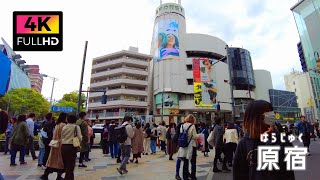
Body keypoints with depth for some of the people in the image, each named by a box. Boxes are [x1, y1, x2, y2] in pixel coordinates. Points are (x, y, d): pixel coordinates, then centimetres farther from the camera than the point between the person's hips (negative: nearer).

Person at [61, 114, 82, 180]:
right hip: (72, 147, -5)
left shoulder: (64, 127, 8)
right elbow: (80, 138, -9)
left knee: (66, 164, 16)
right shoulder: (76, 127, -5)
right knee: (70, 165, 3)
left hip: (63, 147, 5)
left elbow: (61, 138, 12)